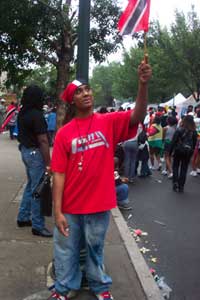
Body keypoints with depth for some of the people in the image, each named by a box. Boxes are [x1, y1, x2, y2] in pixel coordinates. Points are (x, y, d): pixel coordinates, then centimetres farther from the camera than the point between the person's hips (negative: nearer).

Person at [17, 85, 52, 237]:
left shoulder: (22, 113, 7)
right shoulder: (36, 115, -20)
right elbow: (43, 141, -22)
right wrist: (48, 163, -19)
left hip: (25, 151, 9)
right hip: (35, 153, -9)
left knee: (31, 185, 22)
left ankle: (23, 217, 31)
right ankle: (38, 226, 6)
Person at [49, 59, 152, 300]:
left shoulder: (109, 122, -4)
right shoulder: (64, 133, -6)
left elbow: (137, 116, -21)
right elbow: (59, 173, -7)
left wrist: (143, 84, -36)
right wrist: (57, 211, -10)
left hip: (99, 204, 0)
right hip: (70, 207, 0)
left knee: (95, 249, 20)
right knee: (66, 251, 15)